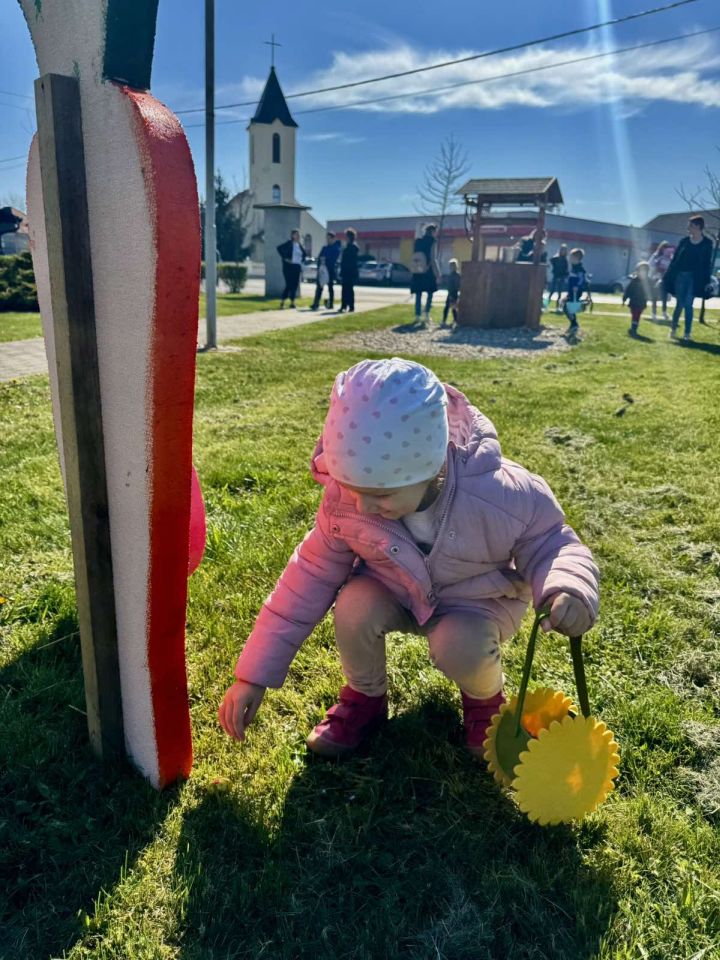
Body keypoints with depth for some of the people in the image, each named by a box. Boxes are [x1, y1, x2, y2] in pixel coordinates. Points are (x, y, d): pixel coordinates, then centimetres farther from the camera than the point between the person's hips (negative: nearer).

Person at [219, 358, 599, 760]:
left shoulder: (505, 497, -35)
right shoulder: (344, 501, -27)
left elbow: (551, 546, -18)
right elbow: (312, 575, -17)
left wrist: (568, 590, -45)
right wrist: (255, 674, -17)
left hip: (479, 600, -1)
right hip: (396, 592, 2)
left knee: (459, 647, -33)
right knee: (355, 608, -29)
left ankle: (485, 698, 6)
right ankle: (365, 696, 3)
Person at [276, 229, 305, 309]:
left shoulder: (300, 245, 13)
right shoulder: (289, 243, -6)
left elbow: (304, 254, 27)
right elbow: (279, 248, -16)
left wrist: (301, 260, 11)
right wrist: (285, 258, -16)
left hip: (297, 267, 6)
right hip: (289, 266, -6)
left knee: (295, 285, 5)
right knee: (289, 284, -10)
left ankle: (292, 302, 12)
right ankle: (282, 302, -4)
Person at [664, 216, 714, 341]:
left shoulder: (707, 243, 1)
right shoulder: (684, 241, 5)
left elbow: (707, 263, 2)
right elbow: (675, 259, 7)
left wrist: (707, 281, -2)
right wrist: (668, 276, 3)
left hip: (694, 278, -2)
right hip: (680, 276, 2)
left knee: (688, 305, -5)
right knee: (679, 304, 4)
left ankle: (687, 333, 2)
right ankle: (673, 328, 19)